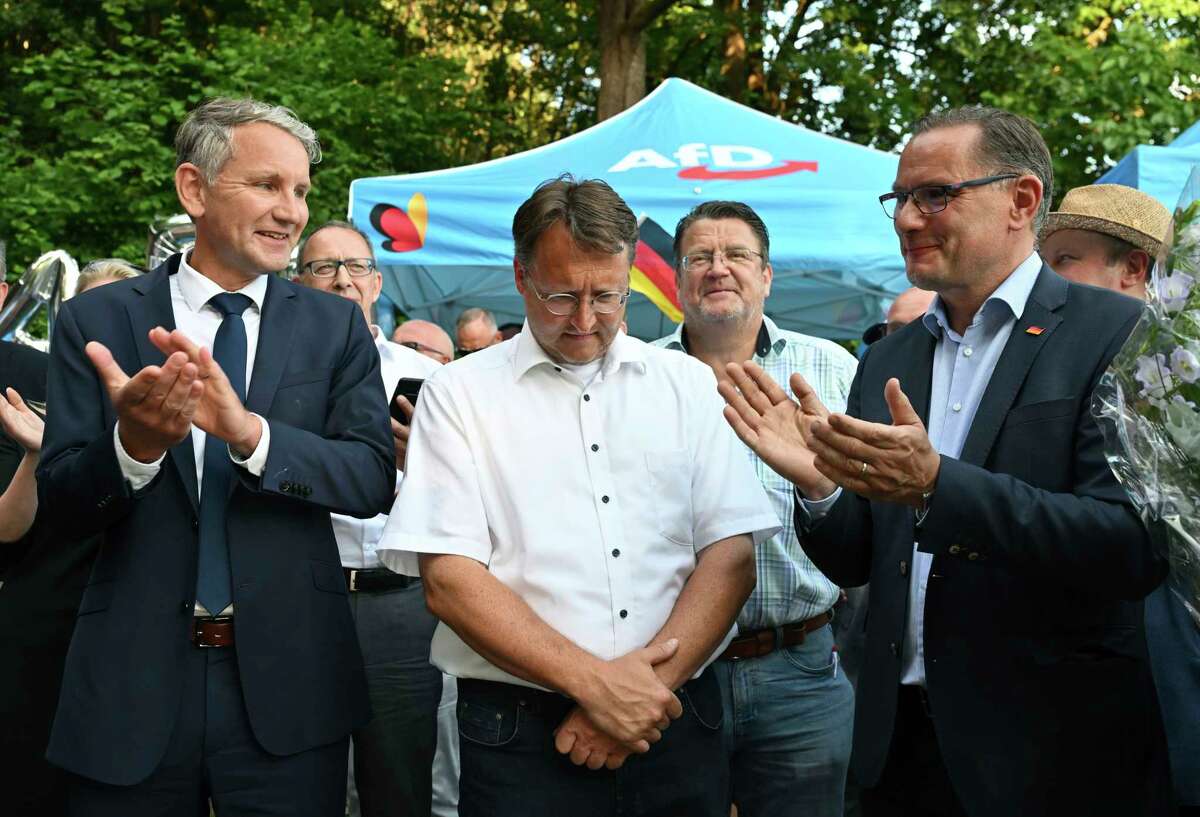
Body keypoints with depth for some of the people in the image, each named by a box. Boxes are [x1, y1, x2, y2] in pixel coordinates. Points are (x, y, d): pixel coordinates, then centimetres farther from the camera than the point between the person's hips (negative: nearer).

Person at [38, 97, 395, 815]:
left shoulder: (336, 326, 2)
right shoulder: (97, 320, 0)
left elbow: (374, 479, -8)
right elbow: (64, 503, -3)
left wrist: (248, 430, -25)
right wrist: (134, 443, -25)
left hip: (286, 679, 1)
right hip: (134, 675, 0)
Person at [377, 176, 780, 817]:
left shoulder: (688, 384, 7)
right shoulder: (458, 394, 0)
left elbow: (731, 554, 1)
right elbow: (449, 580, -8)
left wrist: (648, 686, -13)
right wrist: (594, 682, -15)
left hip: (676, 727, 2)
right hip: (520, 735, -2)